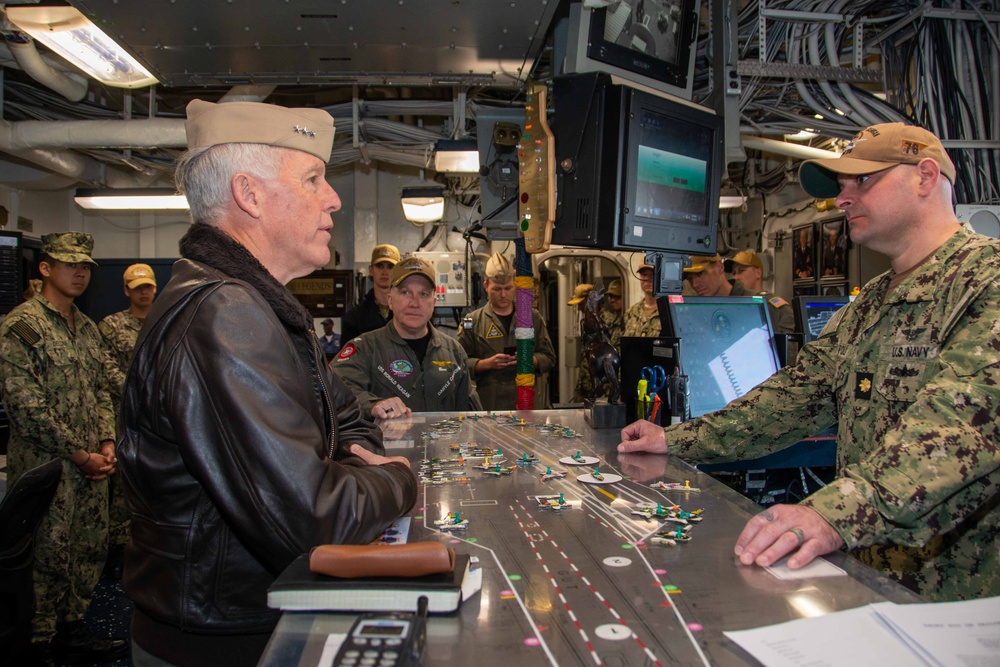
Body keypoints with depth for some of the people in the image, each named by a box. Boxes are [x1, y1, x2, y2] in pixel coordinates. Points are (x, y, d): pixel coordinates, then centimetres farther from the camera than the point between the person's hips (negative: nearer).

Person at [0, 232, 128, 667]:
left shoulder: (87, 328, 14)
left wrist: (107, 443, 3)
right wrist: (79, 456, -15)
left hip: (91, 465, 8)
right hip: (46, 467, -7)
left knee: (90, 550, 15)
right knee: (47, 558, 2)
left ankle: (71, 631, 31)